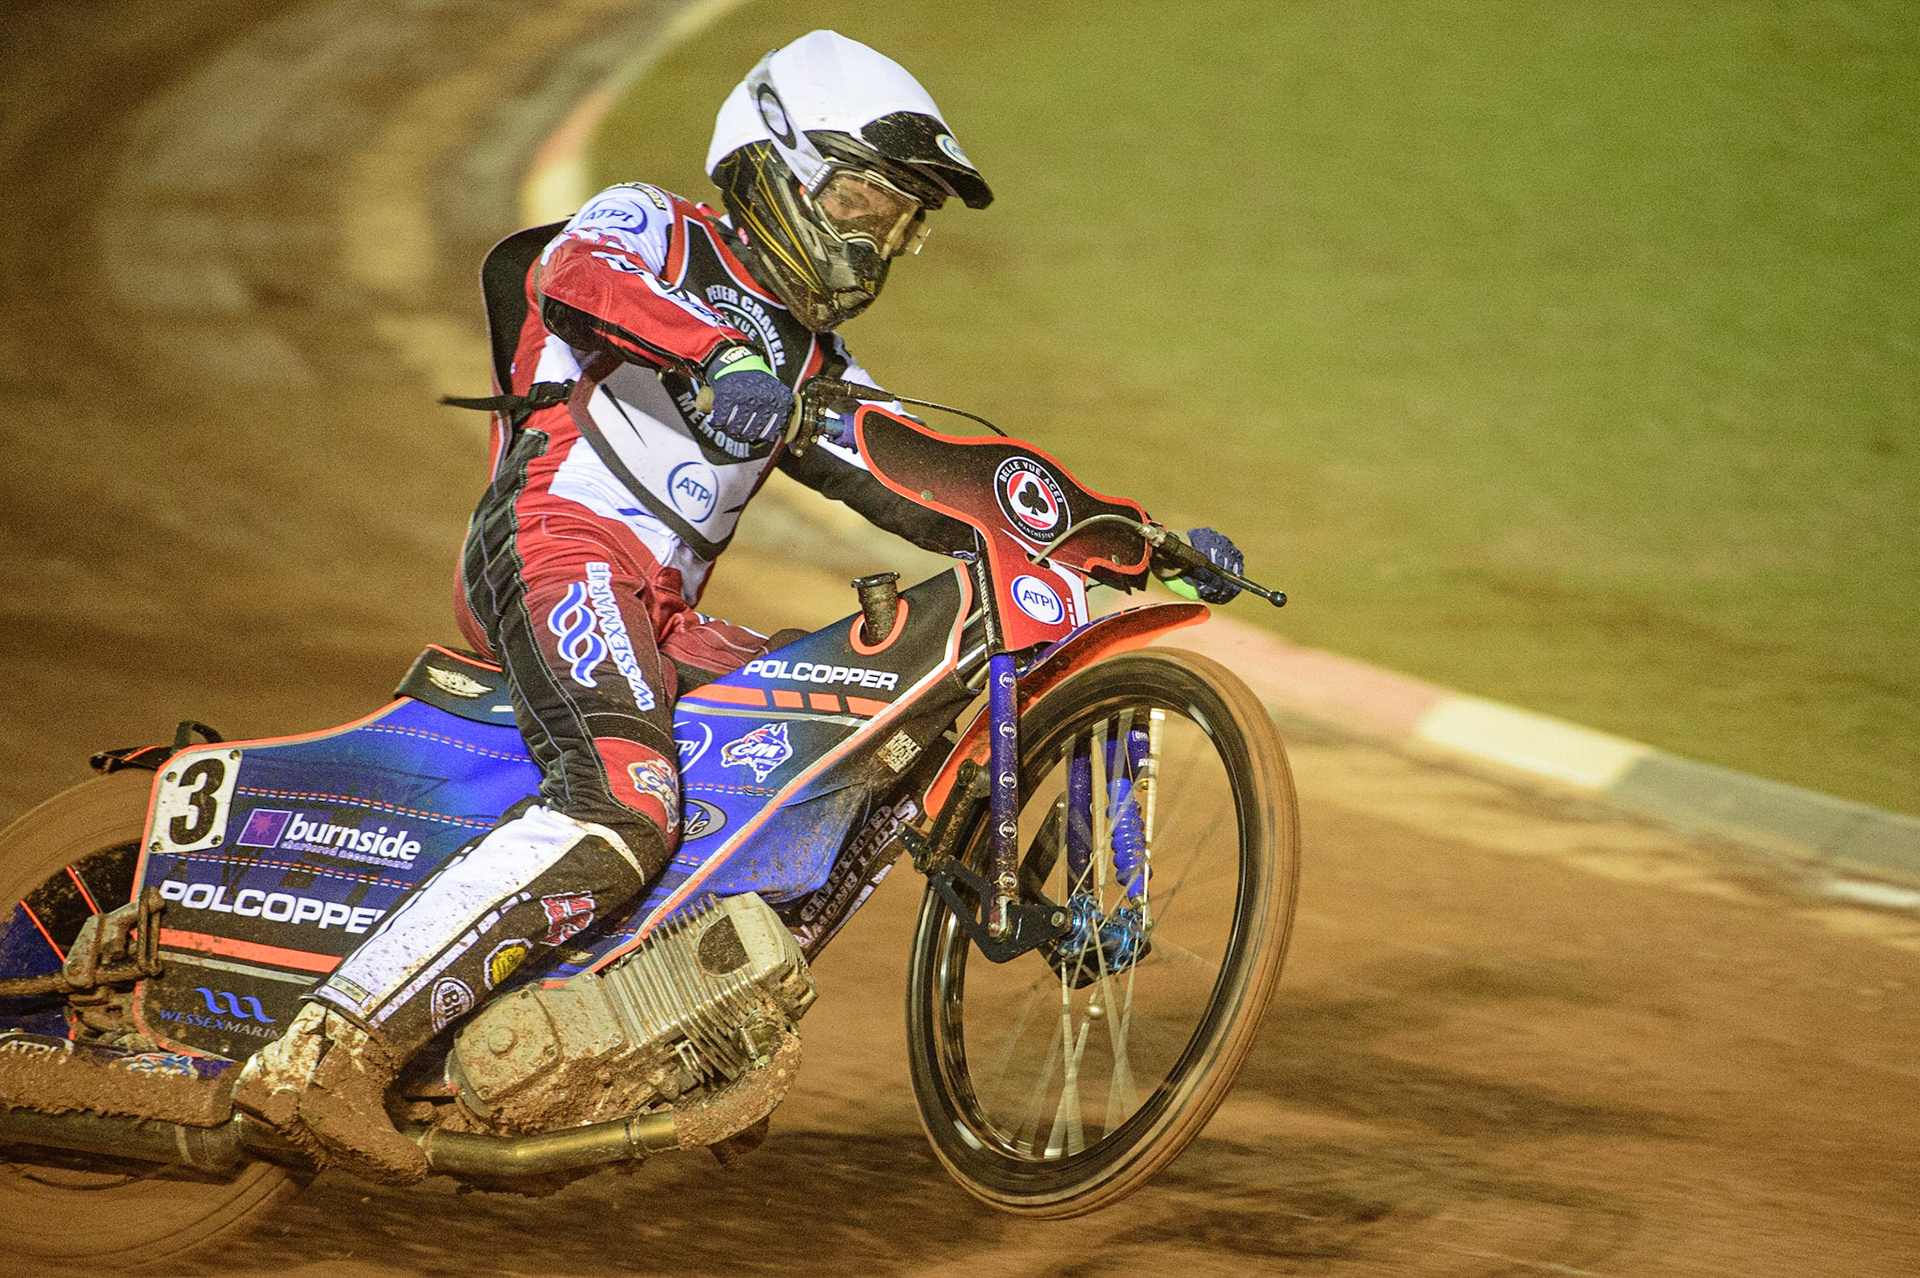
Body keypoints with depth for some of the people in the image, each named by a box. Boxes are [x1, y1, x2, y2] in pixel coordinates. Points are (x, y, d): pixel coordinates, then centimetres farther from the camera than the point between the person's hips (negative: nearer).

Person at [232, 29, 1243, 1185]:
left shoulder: (812, 362, 27)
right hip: (559, 541, -9)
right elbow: (574, 267, -19)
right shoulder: (658, 231, 5)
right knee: (624, 811, -32)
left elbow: (933, 494, 23)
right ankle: (329, 1052, -40)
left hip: (657, 614, 9)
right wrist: (723, 352, -38)